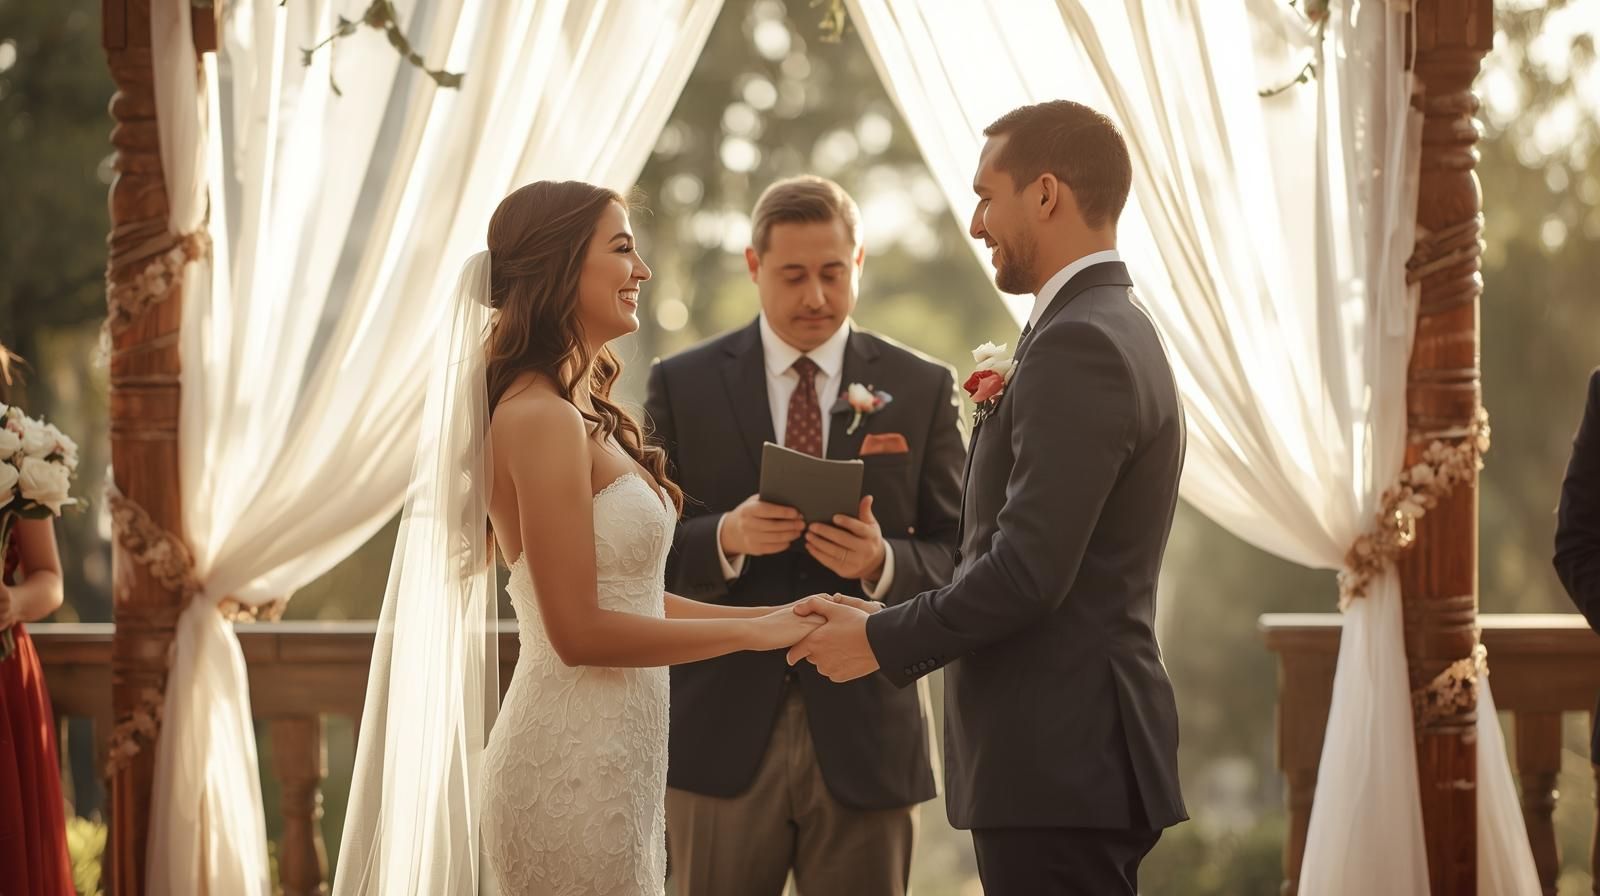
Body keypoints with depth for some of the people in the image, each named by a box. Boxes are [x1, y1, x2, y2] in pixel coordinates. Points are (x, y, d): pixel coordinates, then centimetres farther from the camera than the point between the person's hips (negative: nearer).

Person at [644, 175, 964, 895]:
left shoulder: (922, 389, 6)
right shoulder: (681, 386, 5)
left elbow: (960, 559, 4)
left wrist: (882, 562, -17)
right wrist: (727, 537, -17)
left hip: (864, 735, 0)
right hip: (723, 734, 0)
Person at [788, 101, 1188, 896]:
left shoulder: (1078, 345, -16)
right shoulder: (1115, 329, 17)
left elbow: (1029, 570, -22)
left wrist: (882, 640, -12)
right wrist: (1006, 419, 8)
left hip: (1058, 760, -10)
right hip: (1080, 748, 10)